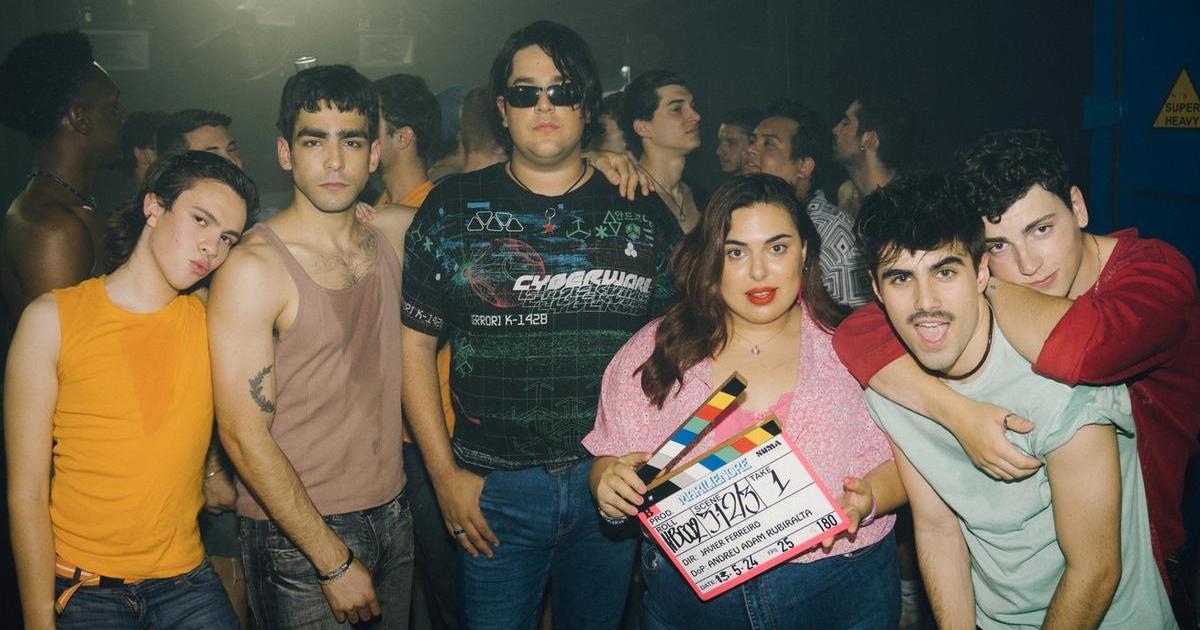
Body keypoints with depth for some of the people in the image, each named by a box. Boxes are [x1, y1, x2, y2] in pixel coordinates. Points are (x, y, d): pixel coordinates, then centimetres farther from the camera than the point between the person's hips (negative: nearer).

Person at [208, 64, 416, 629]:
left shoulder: (395, 233, 1)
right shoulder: (253, 268, -15)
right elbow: (245, 437, -17)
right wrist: (335, 561, -15)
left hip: (392, 515, 6)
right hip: (298, 538, -5)